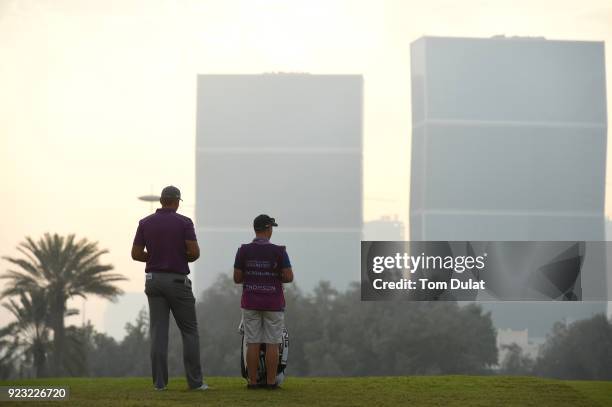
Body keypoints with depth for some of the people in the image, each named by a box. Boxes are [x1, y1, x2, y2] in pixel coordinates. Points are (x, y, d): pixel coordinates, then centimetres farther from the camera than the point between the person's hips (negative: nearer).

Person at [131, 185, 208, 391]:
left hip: (153, 280, 3)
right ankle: (195, 381, 3)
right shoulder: (184, 222, -7)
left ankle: (159, 382, -2)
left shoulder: (145, 223, 2)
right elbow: (195, 252, -14)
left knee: (158, 332, 3)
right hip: (177, 280, -3)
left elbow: (136, 254, 1)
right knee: (189, 331, 5)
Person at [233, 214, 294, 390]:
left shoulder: (243, 250, -3)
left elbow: (237, 278, -2)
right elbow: (289, 277, -10)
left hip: (250, 303, 2)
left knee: (253, 343, 4)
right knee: (272, 344, 3)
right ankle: (271, 381, 3)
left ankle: (252, 381, 5)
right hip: (273, 303, -2)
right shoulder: (279, 251, -8)